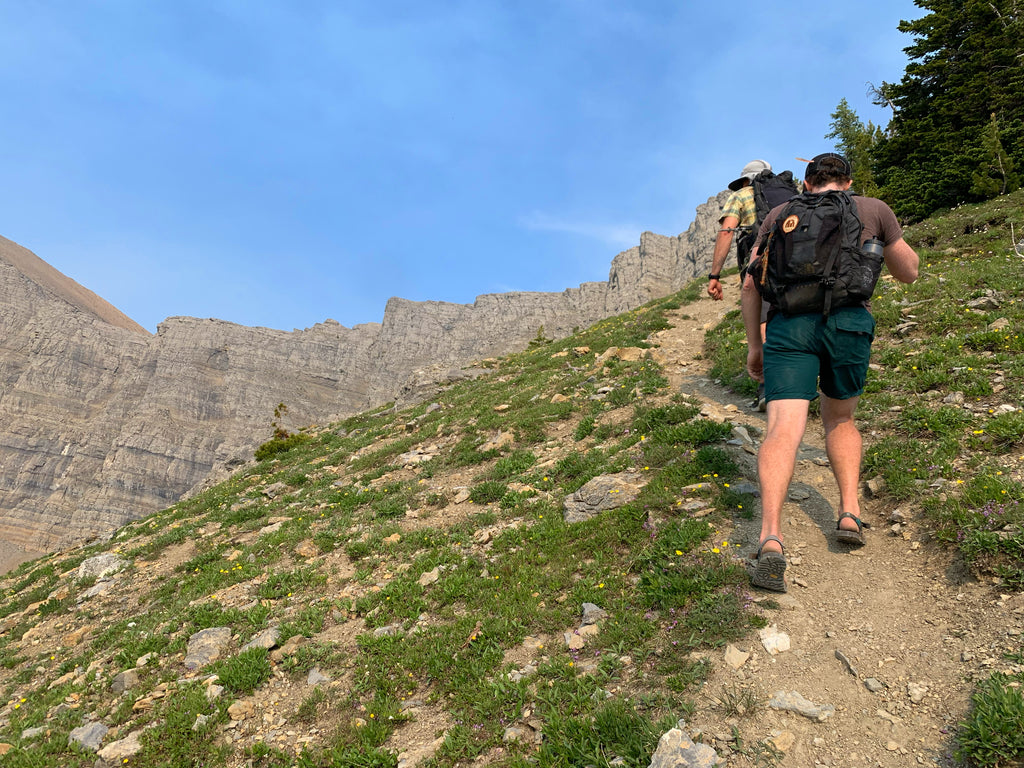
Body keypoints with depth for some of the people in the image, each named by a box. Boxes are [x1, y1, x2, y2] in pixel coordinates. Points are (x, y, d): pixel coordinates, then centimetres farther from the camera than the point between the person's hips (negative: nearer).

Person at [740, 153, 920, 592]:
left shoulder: (780, 213, 23)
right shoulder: (873, 209, 21)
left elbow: (751, 283, 16)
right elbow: (908, 274, 29)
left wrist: (753, 346, 20)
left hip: (789, 322, 0)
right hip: (848, 321, 1)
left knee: (784, 428, -13)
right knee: (839, 419, 24)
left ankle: (770, 538, -31)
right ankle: (849, 513, 9)